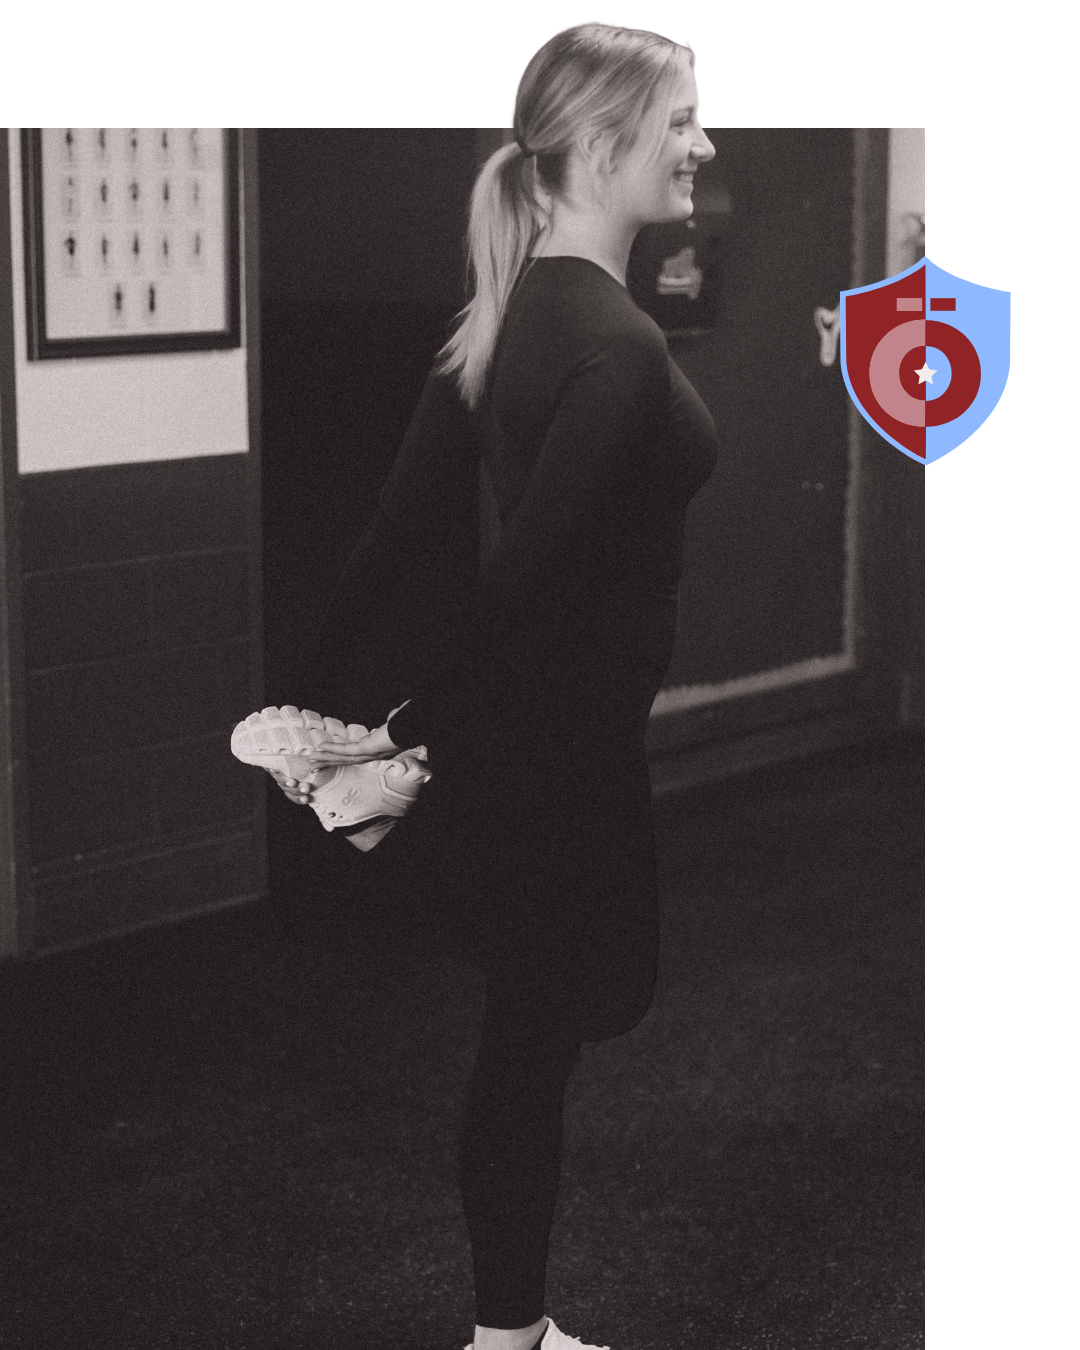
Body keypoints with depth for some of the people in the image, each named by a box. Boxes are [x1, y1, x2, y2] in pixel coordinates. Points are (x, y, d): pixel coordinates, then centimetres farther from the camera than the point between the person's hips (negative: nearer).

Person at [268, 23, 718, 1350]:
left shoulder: (509, 316, 6)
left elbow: (407, 526, 7)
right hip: (559, 746, -9)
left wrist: (330, 709, 9)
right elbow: (527, 569, -25)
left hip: (502, 730, 9)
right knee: (540, 1030, 4)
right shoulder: (617, 346, -22)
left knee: (533, 1027, 18)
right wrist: (413, 729, -14)